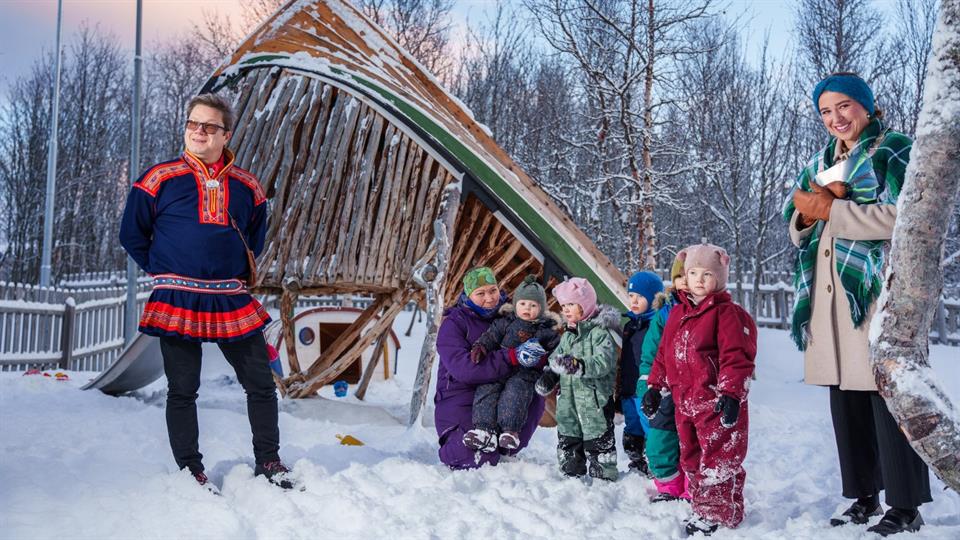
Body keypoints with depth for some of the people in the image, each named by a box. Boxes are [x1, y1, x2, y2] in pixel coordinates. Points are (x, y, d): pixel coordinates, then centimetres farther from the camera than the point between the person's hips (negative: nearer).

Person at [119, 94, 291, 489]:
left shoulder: (246, 186, 8)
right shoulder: (160, 178, -1)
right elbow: (132, 235, 7)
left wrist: (237, 276, 12)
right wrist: (166, 275, 4)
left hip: (233, 303, 3)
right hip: (177, 304, -3)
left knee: (261, 384, 4)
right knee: (182, 391, 4)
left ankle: (268, 460, 20)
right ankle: (190, 470, 16)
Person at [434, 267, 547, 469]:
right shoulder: (454, 324, -8)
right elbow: (463, 367, -26)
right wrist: (513, 357, -33)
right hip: (462, 398, -5)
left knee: (534, 396, -23)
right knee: (480, 460, -22)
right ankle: (453, 443, 14)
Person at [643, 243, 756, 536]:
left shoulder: (726, 312, -9)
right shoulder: (678, 314, 14)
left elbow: (736, 357, -16)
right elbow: (664, 354, 19)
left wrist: (731, 393, -24)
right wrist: (654, 387, 15)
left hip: (716, 403, -8)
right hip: (685, 403, 8)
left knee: (718, 461, -3)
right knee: (692, 460, 16)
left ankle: (718, 515, 7)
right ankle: (702, 509, 28)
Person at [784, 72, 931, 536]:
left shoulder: (896, 151, 2)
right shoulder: (820, 164, 22)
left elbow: (903, 216, -13)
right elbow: (797, 229, 19)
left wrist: (831, 211, -12)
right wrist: (808, 211, -4)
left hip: (880, 290, -6)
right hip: (829, 294, 7)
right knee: (845, 398, 7)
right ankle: (865, 496, 17)